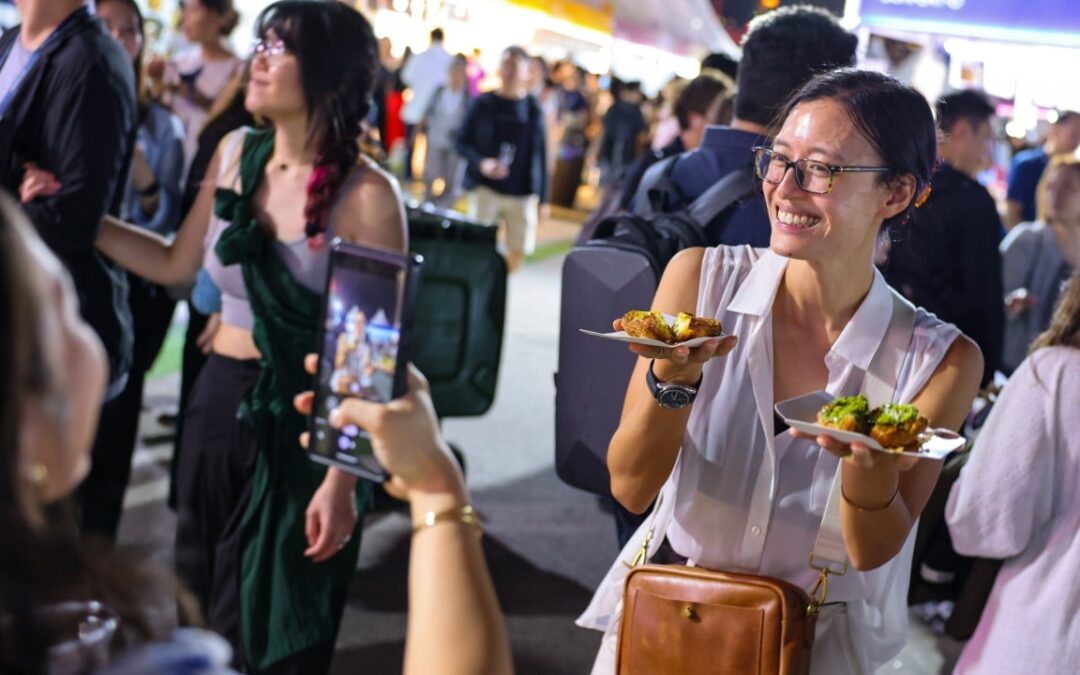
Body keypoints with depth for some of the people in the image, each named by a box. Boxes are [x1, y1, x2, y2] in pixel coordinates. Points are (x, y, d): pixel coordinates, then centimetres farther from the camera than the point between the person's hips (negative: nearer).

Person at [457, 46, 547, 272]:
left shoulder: (533, 108, 5)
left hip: (522, 193, 1)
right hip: (486, 188, -1)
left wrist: (542, 197, 6)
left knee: (518, 252, 1)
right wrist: (481, 163, -16)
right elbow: (462, 143, 4)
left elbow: (540, 154, 8)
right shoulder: (483, 103, 2)